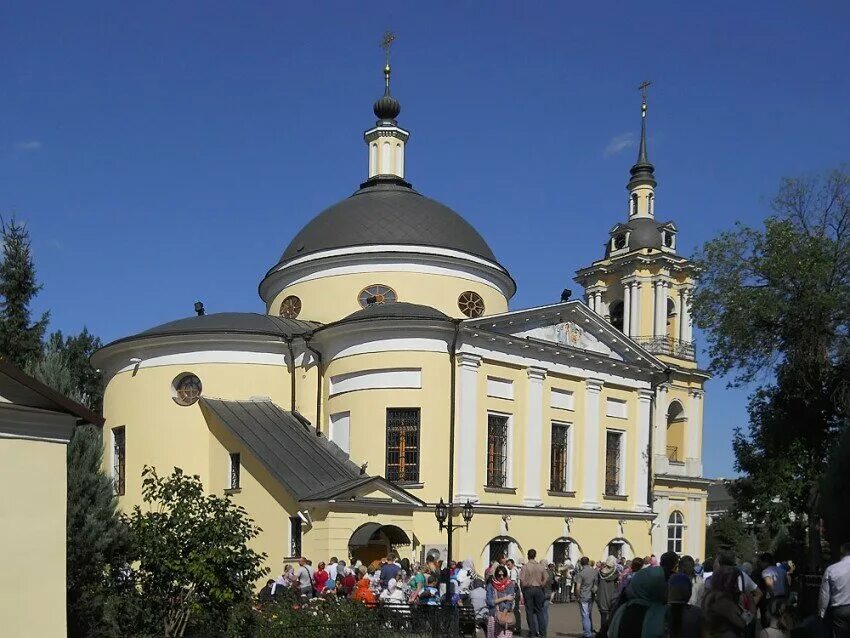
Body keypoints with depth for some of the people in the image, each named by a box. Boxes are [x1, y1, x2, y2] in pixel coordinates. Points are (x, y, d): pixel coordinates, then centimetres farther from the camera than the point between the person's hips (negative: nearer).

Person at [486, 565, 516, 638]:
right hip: (493, 616, 1)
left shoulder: (509, 585, 3)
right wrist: (504, 598, -7)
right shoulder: (491, 586, 4)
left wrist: (504, 614, -18)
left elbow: (510, 602, -5)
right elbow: (490, 602, -5)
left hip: (506, 616, -1)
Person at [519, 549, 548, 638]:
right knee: (539, 611, 11)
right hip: (538, 589, 3)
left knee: (529, 611, 5)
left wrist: (523, 590, 3)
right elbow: (545, 579, 2)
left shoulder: (525, 566, -10)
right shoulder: (541, 566, 0)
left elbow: (522, 580, -11)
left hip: (528, 589, -3)